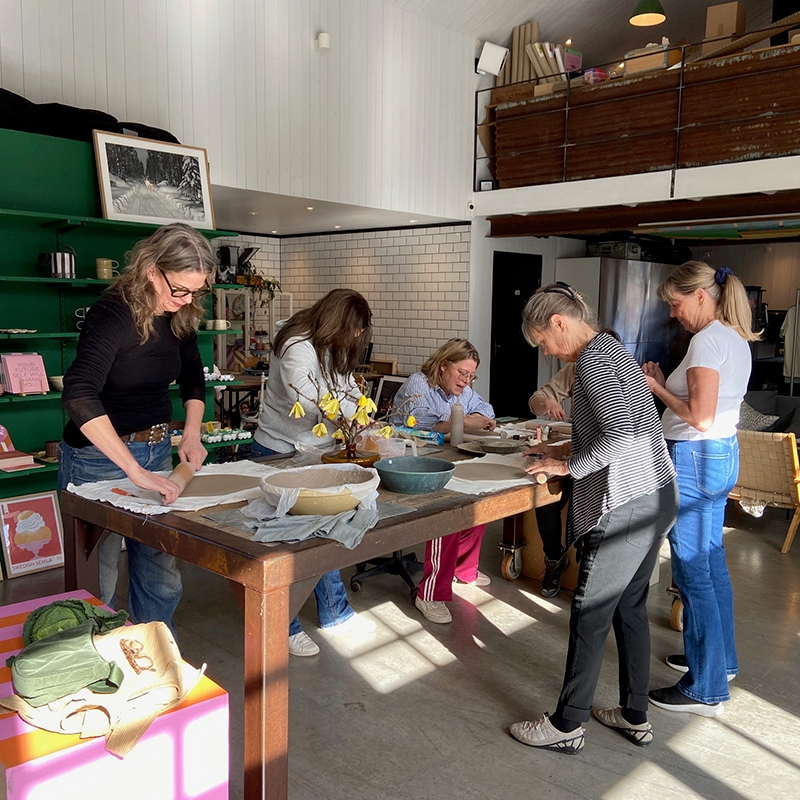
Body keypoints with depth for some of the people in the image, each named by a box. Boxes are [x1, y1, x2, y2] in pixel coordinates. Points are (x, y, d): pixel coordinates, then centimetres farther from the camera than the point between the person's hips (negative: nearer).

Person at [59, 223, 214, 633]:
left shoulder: (179, 316, -1)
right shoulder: (112, 314, -21)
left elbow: (192, 379, 15)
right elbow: (78, 395, -35)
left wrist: (191, 434, -1)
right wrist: (136, 471, -39)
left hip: (157, 451, 6)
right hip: (99, 458, -6)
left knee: (162, 576, 12)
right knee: (98, 580, 4)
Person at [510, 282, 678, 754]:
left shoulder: (592, 358, -14)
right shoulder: (612, 349, 15)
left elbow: (621, 435, -25)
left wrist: (569, 466, -13)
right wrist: (565, 449, 14)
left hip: (627, 506, -10)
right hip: (656, 498, 10)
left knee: (590, 616, 2)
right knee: (630, 608, 18)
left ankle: (567, 726, 15)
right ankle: (636, 716, 31)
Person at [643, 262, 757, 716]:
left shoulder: (708, 340, -16)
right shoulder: (737, 339, 14)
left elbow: (700, 417, -21)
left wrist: (656, 389, -9)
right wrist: (664, 385, 11)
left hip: (695, 457, -11)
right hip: (724, 453, 11)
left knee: (693, 571, -4)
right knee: (711, 562, 20)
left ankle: (706, 689, 6)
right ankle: (720, 659, 34)